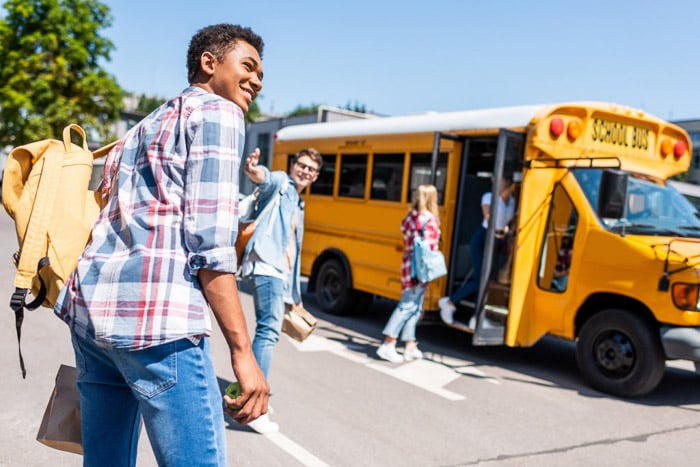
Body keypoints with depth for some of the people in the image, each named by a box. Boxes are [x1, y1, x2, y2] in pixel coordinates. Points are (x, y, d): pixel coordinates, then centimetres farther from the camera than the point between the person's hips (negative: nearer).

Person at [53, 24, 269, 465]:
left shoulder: (147, 124, 28)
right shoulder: (218, 113, 2)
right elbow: (210, 239, -11)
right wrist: (243, 352, -12)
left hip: (89, 304, 9)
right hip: (155, 314, -9)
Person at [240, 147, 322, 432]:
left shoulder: (299, 206, 28)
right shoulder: (280, 183, 6)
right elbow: (265, 178, -21)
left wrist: (295, 293, 28)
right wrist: (255, 171, -46)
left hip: (281, 275, 10)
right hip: (266, 267, -10)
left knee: (268, 330, 15)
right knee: (269, 330, -20)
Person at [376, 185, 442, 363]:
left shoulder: (409, 218, 12)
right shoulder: (429, 219, -10)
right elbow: (430, 247, -15)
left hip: (408, 263, 8)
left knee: (414, 308, 13)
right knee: (407, 305, -5)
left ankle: (410, 347, 17)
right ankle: (388, 344, -5)